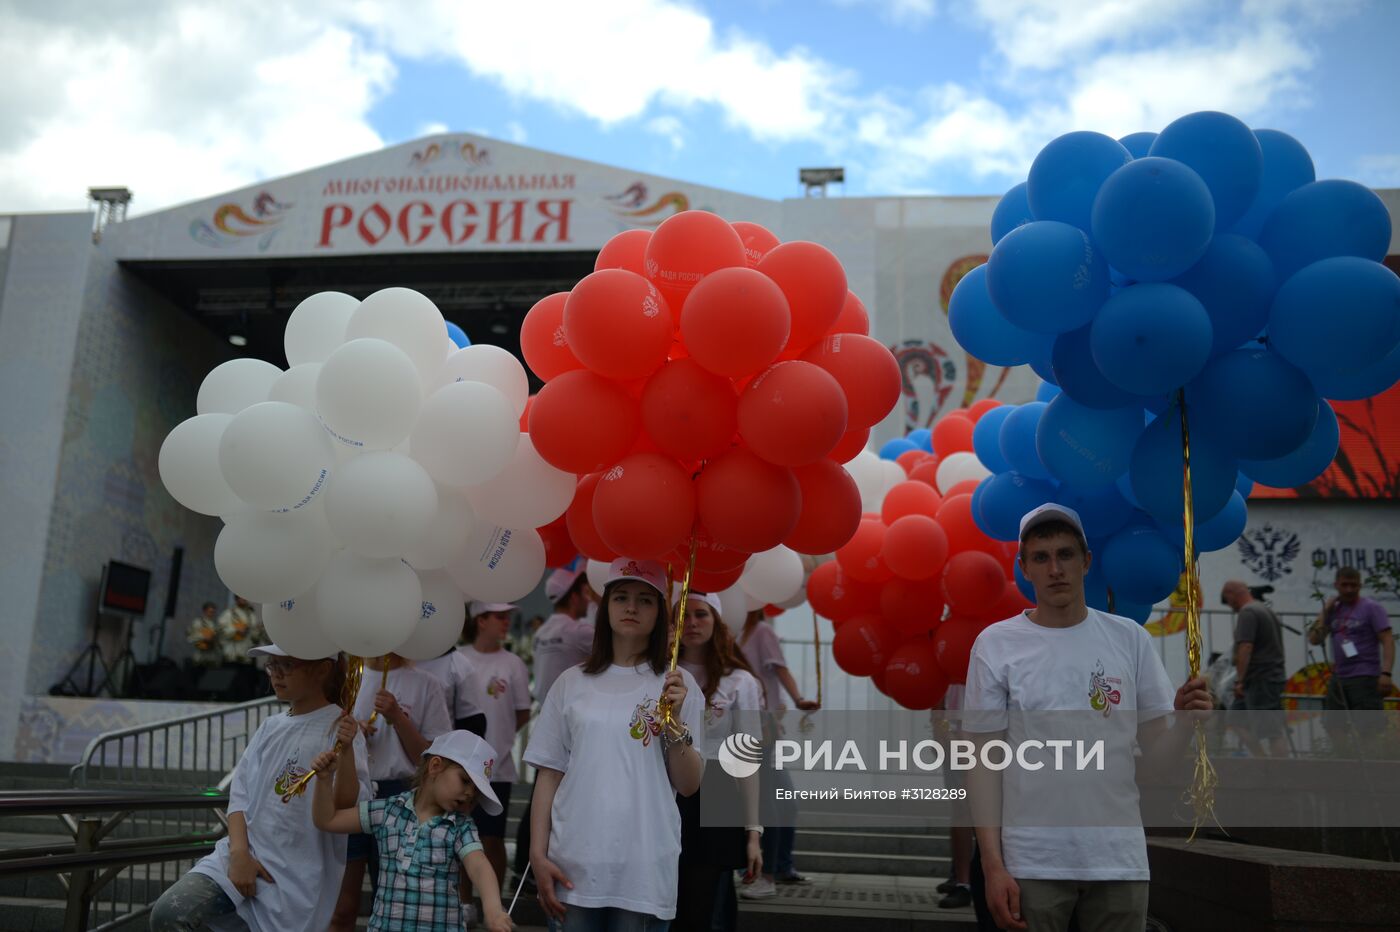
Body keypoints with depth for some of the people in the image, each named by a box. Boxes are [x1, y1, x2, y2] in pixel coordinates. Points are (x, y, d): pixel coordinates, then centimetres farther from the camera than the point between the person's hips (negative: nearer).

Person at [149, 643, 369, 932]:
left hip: (296, 876, -5)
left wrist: (346, 750, -32)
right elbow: (240, 793, 8)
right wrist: (239, 852, -7)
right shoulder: (270, 727, 11)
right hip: (245, 855, 5)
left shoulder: (340, 728, -9)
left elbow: (349, 806, -16)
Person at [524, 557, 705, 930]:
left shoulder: (676, 685, 1)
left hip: (645, 871, -1)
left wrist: (674, 721, -15)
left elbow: (689, 785, -1)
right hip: (572, 865, 1)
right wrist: (538, 854, 1)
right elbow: (549, 774, 6)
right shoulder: (572, 682, 5)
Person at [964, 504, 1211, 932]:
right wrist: (992, 865, -9)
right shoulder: (995, 645, -5)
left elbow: (1156, 745, 5)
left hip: (1119, 859, 2)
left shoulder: (1130, 638, 1)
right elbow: (986, 759, -4)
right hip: (1031, 864, -2)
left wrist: (1186, 720, -17)